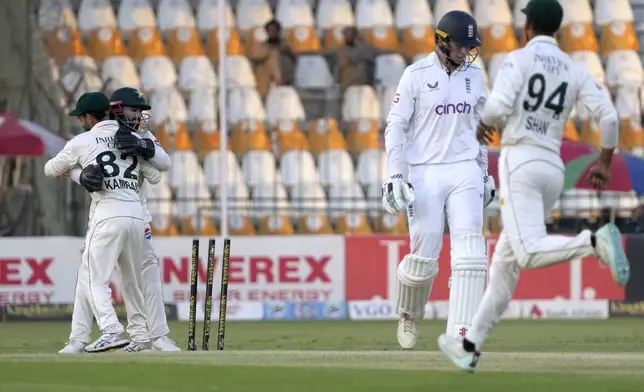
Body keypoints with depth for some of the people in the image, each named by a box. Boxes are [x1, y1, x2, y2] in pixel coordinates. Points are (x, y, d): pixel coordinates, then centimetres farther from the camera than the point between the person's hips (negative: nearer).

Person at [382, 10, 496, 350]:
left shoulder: (474, 76, 8)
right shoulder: (416, 75, -6)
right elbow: (396, 126, -5)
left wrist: (485, 173, 18)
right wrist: (394, 176, -14)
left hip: (465, 172, 3)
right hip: (425, 174, -3)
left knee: (469, 251, -12)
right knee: (424, 256, -3)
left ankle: (461, 332, -15)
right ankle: (409, 316, 26)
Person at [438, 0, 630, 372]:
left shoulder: (519, 58, -3)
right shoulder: (575, 70, 11)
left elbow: (498, 107, -17)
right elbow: (609, 116, 0)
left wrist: (484, 125, 7)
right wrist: (605, 162, 14)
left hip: (520, 163, -6)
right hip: (554, 170, 7)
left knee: (529, 253, -22)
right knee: (505, 263, 12)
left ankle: (595, 241, -45)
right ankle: (470, 347, 15)